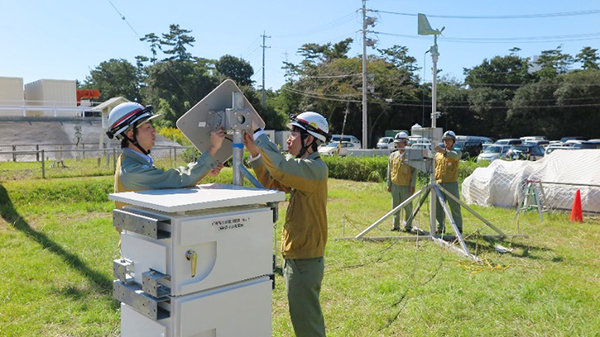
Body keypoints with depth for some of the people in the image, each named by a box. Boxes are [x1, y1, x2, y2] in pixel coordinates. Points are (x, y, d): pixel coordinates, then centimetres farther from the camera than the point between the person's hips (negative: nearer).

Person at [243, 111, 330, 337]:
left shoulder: (315, 169, -20)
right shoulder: (302, 168, 11)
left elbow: (280, 168, -35)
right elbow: (272, 183, 11)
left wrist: (258, 134, -25)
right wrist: (255, 153, 0)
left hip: (304, 261, -10)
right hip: (296, 257, 10)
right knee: (305, 317, 23)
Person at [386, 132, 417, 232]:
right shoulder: (393, 155, 8)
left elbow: (414, 171, -4)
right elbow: (389, 170, 13)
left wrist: (412, 185, -9)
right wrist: (389, 184, 9)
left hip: (406, 186, -4)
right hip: (395, 185, 4)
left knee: (408, 207, 2)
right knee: (395, 207, 10)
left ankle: (408, 226, 13)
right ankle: (396, 225, 19)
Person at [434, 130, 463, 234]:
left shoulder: (457, 152, 3)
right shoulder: (438, 153, 16)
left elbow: (455, 156, -22)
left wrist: (444, 151, -41)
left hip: (451, 184, -4)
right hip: (439, 183, 4)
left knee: (455, 207, -1)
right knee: (438, 207, 6)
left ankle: (458, 228, 9)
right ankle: (440, 228, 15)